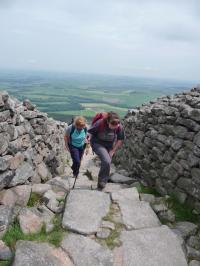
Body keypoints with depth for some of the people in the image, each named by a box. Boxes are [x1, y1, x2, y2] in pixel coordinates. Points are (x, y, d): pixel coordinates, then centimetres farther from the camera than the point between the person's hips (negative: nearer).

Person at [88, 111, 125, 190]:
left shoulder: (119, 127, -20)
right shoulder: (100, 123, -30)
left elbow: (120, 140, -4)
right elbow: (90, 132, -12)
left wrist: (112, 151, -5)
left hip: (110, 145, 4)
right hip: (98, 144, -4)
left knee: (107, 163, 10)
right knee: (106, 161, -25)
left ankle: (100, 185, 32)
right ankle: (102, 182, -3)